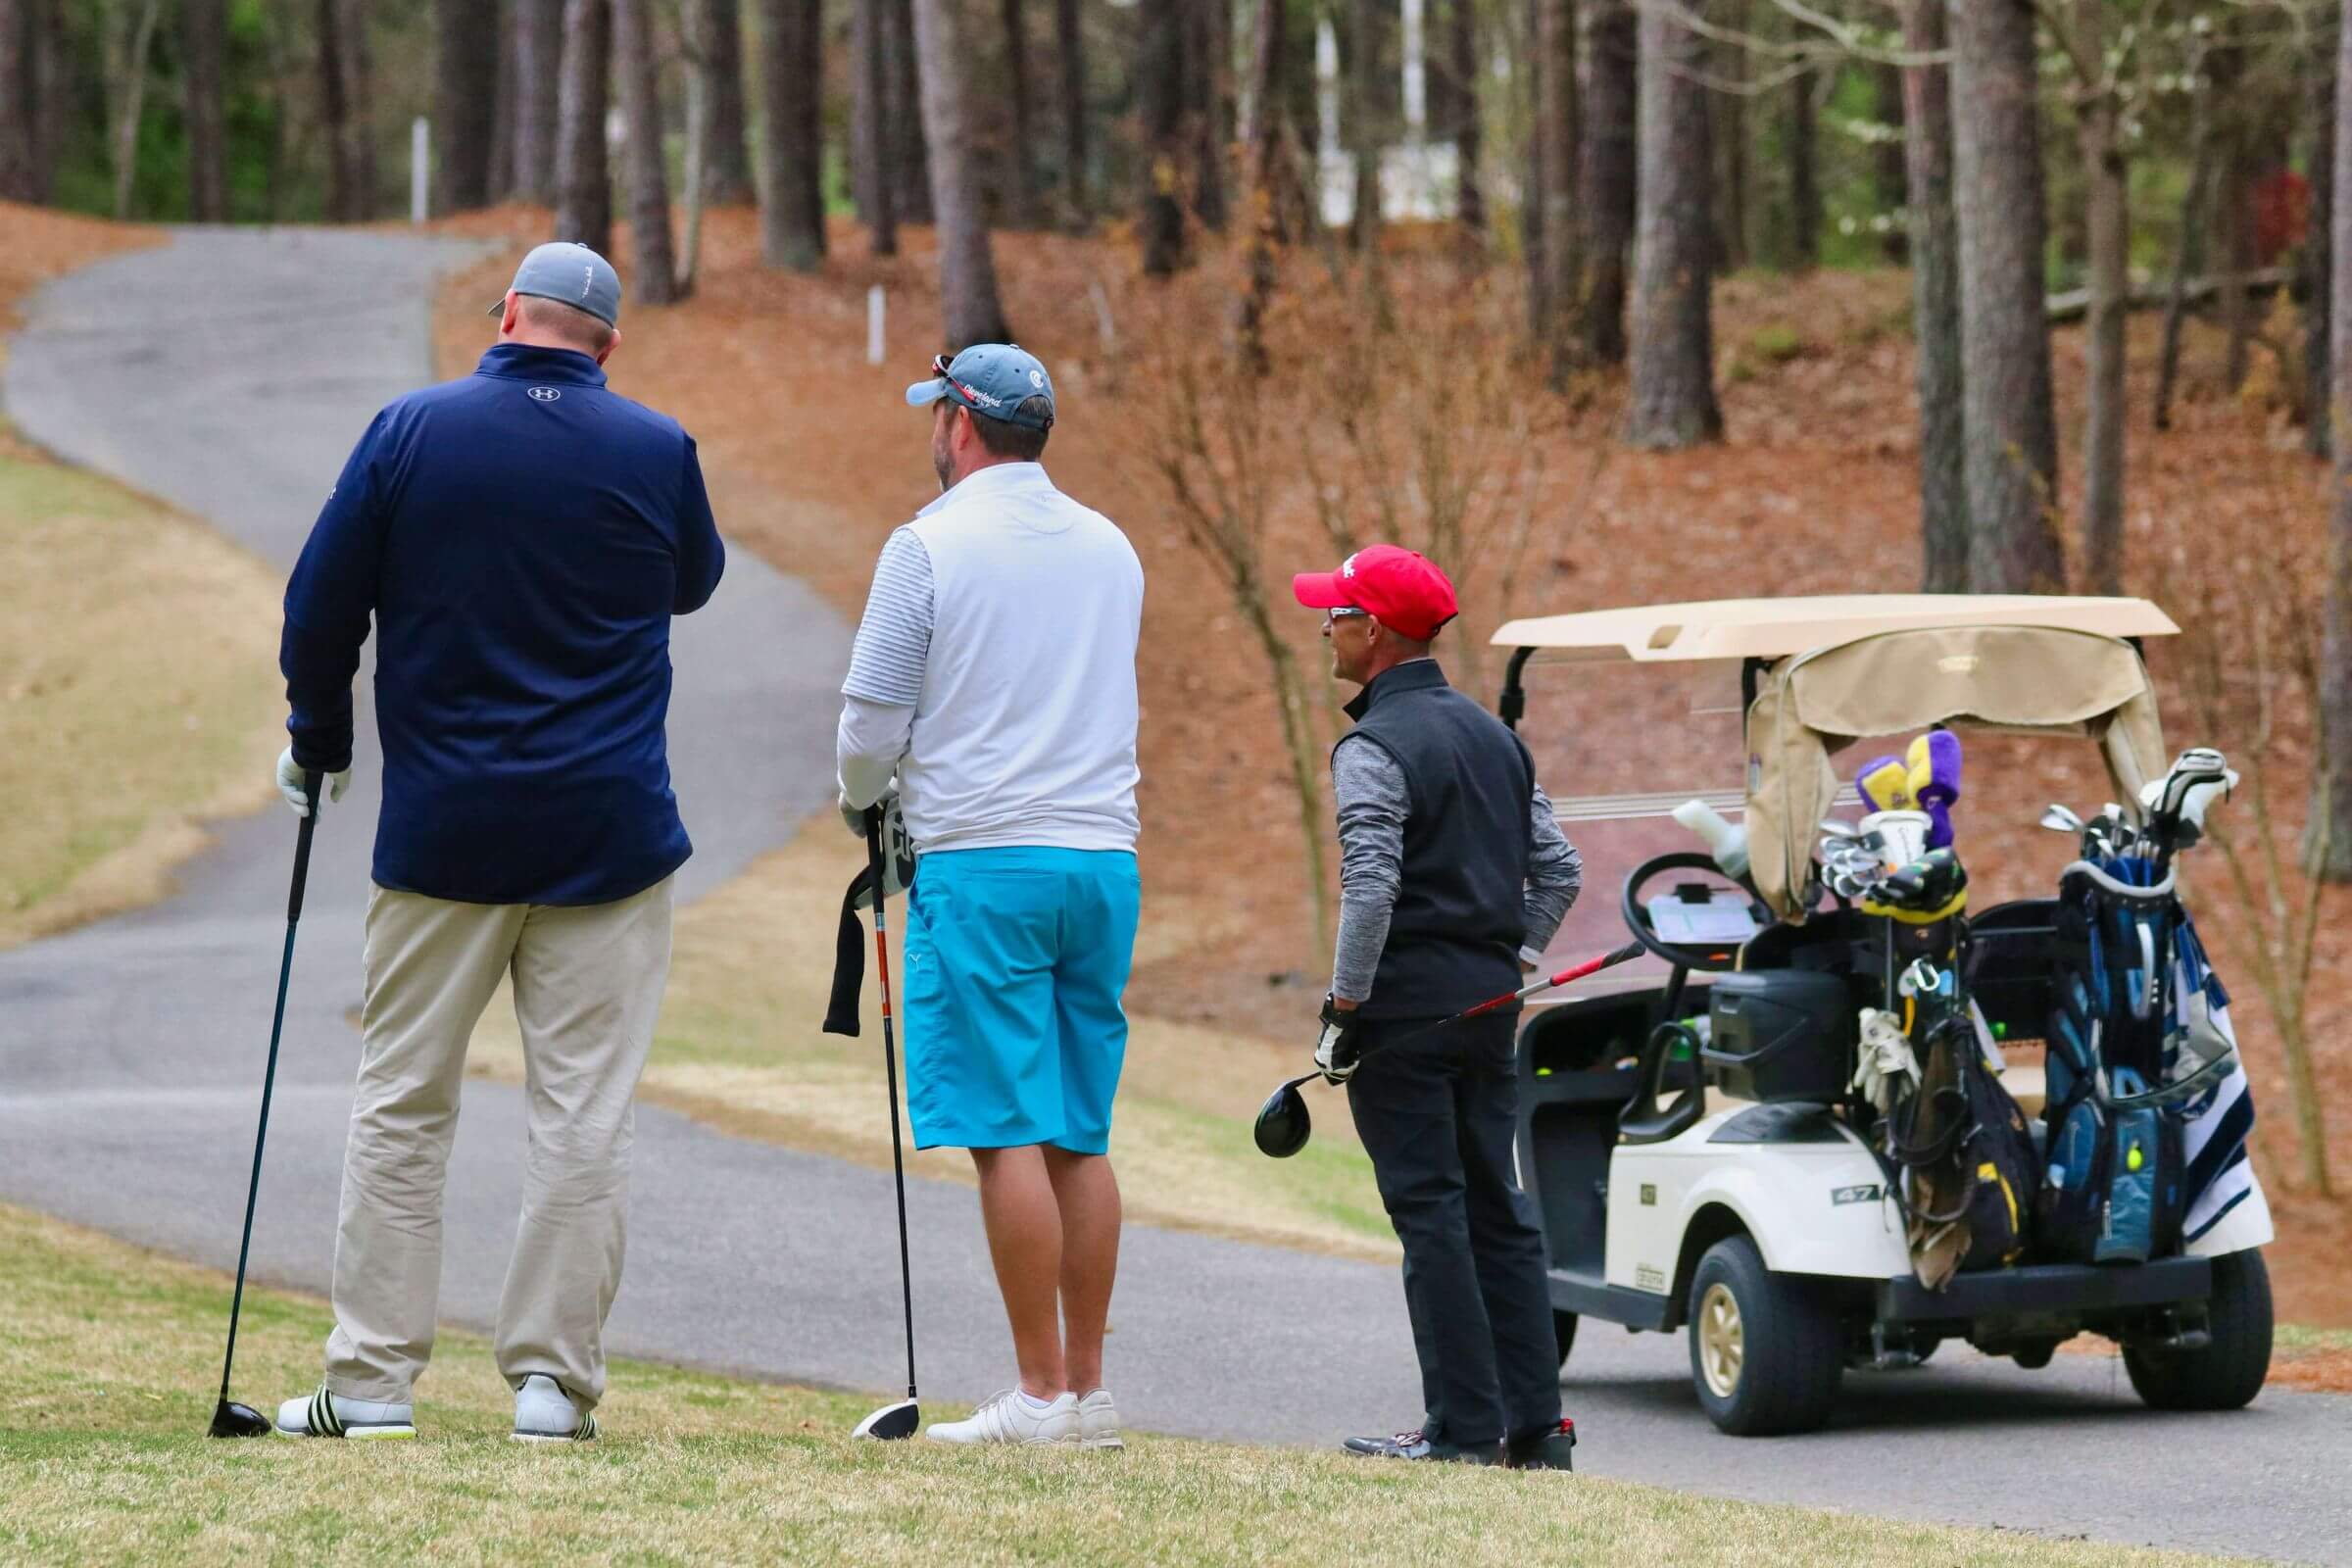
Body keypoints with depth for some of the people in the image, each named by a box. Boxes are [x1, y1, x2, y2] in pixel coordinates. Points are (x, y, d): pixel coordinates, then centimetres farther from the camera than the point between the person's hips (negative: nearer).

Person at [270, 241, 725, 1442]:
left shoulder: (411, 431, -3)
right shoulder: (655, 451, -2)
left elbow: (321, 606, 1)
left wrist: (318, 745, 17)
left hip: (442, 829, 0)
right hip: (607, 834, 0)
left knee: (401, 1103, 8)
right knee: (583, 1110, 2)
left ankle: (372, 1378, 7)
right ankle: (553, 1379, 0)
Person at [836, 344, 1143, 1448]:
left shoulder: (930, 546, -6)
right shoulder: (1111, 549, 13)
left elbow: (872, 722, -5)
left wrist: (861, 801, 18)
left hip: (983, 865, -6)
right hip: (1104, 859, 6)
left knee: (1007, 1136, -6)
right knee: (1081, 1138, 9)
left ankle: (1040, 1395, -8)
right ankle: (1089, 1391, 9)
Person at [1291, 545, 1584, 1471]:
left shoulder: (1374, 746, -11)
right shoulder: (1494, 736, 15)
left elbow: (1371, 889, -20)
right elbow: (1559, 870, 15)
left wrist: (1341, 1009, -14)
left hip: (1406, 1005, -8)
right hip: (1489, 1005, 8)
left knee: (1429, 1214, -5)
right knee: (1496, 1209, 10)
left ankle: (1466, 1425, -6)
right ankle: (1534, 1422, 9)